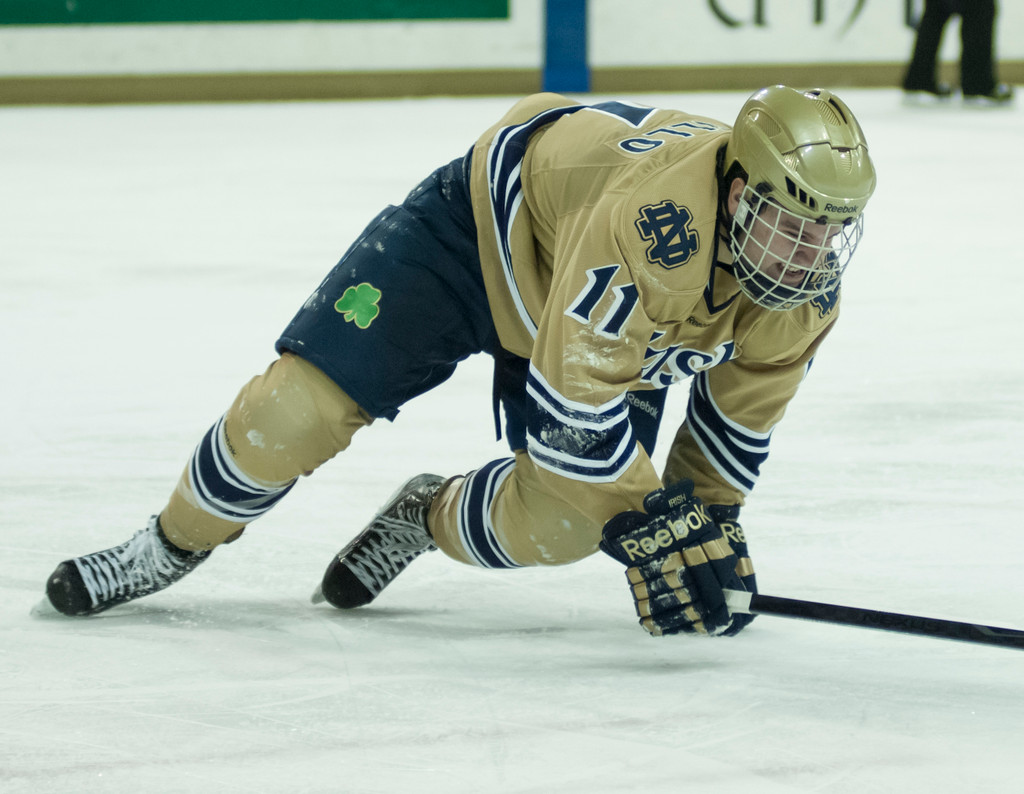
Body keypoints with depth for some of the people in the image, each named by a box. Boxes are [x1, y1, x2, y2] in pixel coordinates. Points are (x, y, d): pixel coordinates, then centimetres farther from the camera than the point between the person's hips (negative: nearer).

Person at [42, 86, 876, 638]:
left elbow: (743, 405, -1)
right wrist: (651, 528, -33)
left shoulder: (810, 283, -22)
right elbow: (573, 404, -39)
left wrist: (710, 520, 0)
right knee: (302, 406, -13)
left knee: (557, 523, -13)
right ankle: (173, 545, 15)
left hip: (629, 332, 6)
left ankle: (429, 520, 21)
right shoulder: (655, 216, -44)